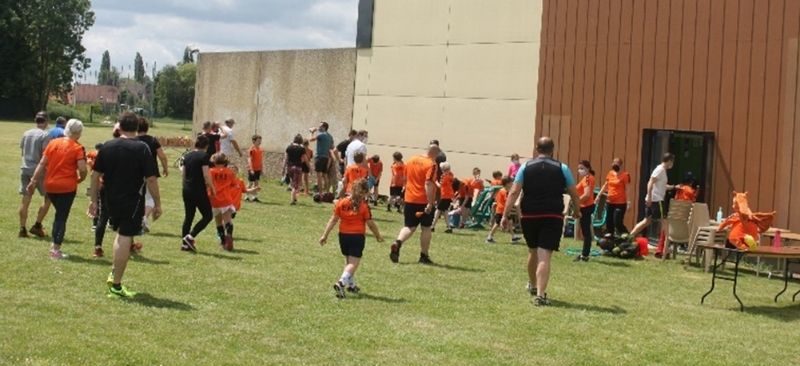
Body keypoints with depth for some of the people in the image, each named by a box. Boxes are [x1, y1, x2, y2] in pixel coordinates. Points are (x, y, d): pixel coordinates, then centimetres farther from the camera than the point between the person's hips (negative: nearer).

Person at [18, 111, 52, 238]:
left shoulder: (26, 133, 10)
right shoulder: (45, 135, -9)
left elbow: (22, 150, 15)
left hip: (24, 169, 6)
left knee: (25, 199, 8)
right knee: (48, 198, 7)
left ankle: (22, 229, 7)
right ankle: (37, 225, 1)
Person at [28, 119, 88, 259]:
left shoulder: (53, 143, 4)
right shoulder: (77, 148, -9)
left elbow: (42, 164, 4)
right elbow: (82, 169, -18)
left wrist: (33, 181, 7)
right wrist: (80, 179, 3)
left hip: (50, 186, 5)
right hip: (67, 187, -5)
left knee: (59, 214, 23)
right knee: (62, 217, 5)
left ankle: (55, 244, 22)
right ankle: (56, 249, 5)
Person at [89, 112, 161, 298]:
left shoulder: (107, 147, 4)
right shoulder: (142, 149, -9)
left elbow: (95, 175, 6)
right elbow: (151, 179, -13)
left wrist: (94, 200, 14)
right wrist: (157, 204, -5)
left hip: (111, 200, 5)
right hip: (132, 201, -5)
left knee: (121, 234, 25)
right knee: (125, 239, -1)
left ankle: (114, 273, 22)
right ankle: (116, 284, 1)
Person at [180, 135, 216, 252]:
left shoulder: (187, 156, 10)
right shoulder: (204, 156, -10)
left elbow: (183, 174, 15)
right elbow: (206, 175, -15)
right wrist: (212, 188, -4)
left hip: (186, 190, 7)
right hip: (199, 191, -7)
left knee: (188, 216, 14)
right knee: (208, 216, 3)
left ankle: (185, 243, 12)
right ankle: (190, 237, -9)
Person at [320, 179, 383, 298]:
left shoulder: (341, 203, 1)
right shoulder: (364, 206, -9)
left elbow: (333, 220, 0)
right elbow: (370, 223, -6)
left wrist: (325, 235, 4)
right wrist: (378, 236, 9)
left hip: (343, 235, 5)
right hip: (357, 236, -5)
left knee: (348, 260, 22)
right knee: (353, 263, -3)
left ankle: (351, 284, 32)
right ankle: (341, 283, -24)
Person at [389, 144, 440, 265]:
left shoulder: (411, 160, 8)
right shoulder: (431, 165, -14)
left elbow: (405, 179, 18)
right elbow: (428, 184, -23)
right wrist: (430, 203, -25)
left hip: (410, 200, 5)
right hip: (425, 202, -5)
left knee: (409, 226, 11)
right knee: (426, 228, 9)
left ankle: (397, 243, -16)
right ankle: (424, 256, 13)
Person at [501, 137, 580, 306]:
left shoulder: (526, 167, 4)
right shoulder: (562, 168, 3)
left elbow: (514, 192, -4)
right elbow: (574, 194, 7)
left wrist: (505, 215, -3)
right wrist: (577, 211, 25)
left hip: (529, 216, 2)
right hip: (552, 216, -2)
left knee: (533, 251, 22)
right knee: (544, 256, -6)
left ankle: (532, 285, 42)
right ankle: (540, 294, -16)